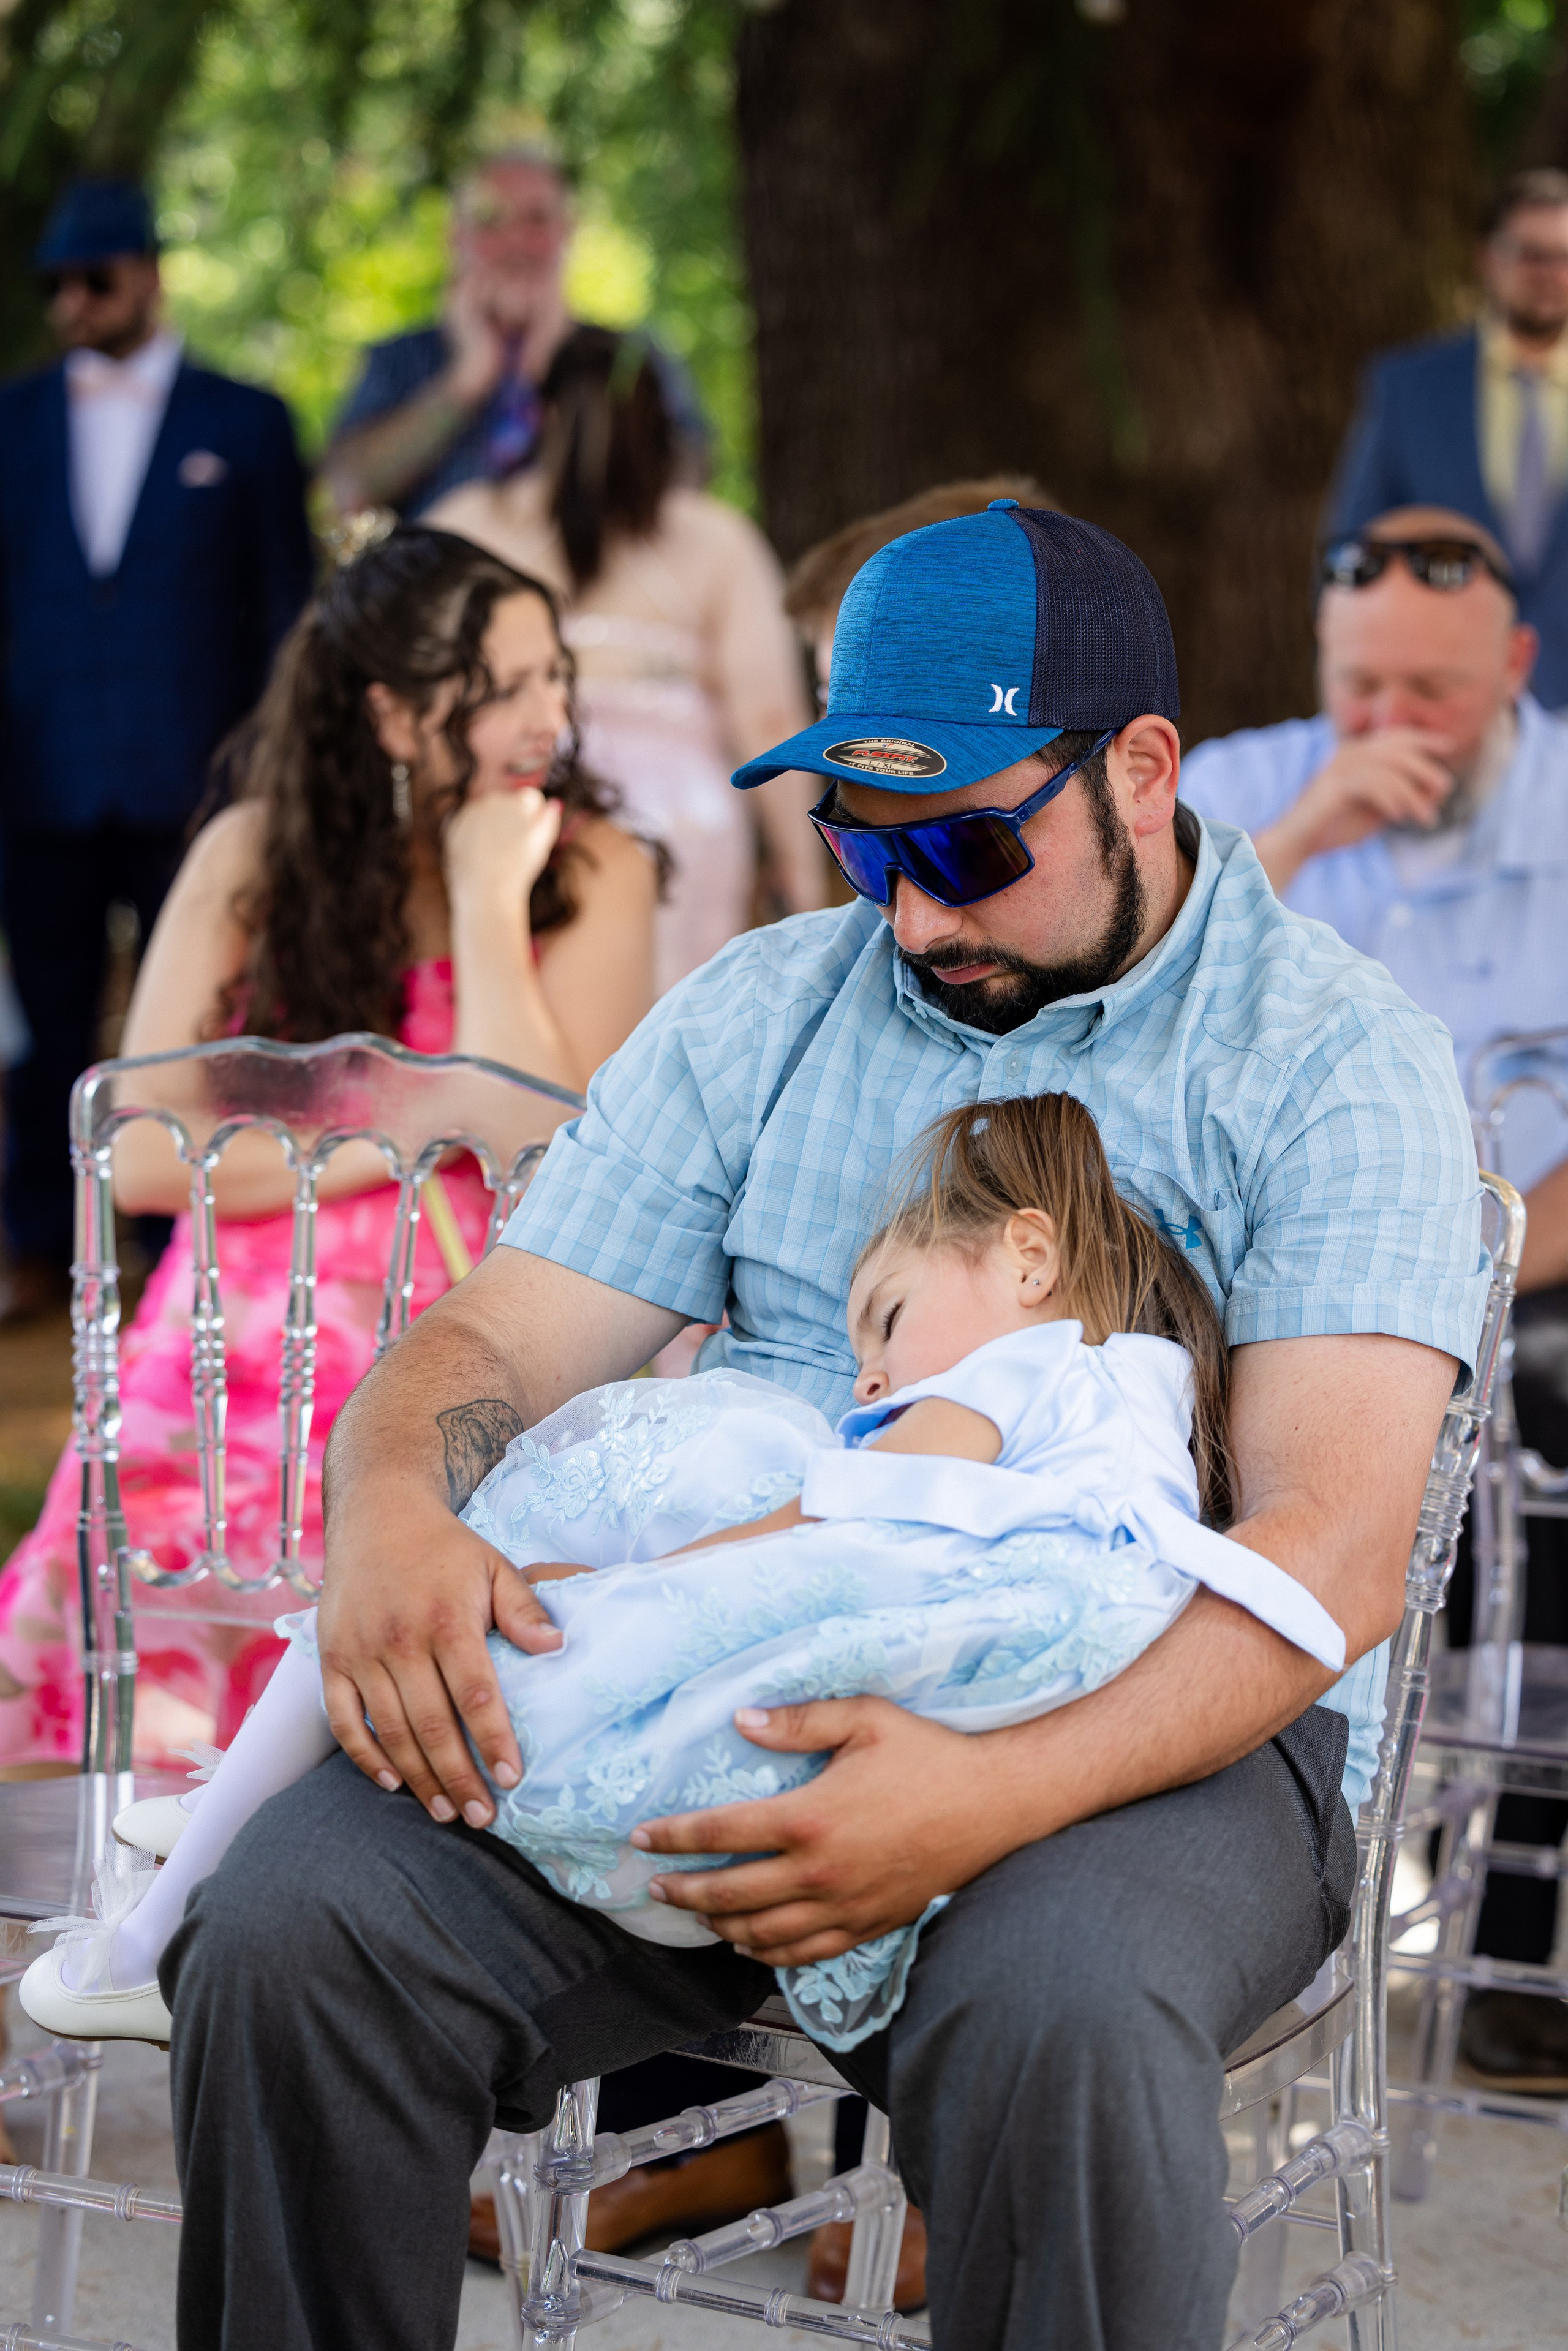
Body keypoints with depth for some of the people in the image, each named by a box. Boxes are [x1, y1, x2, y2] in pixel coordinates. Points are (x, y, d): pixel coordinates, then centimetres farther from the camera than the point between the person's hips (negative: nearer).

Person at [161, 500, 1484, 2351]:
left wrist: (988, 1796, -29)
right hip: (717, 1682, 4)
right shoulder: (760, 1011, 14)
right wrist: (392, 1518, -18)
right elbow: (497, 1338, 8)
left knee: (1055, 2021, -38)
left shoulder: (1337, 1062, -1)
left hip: (1158, 1722, -3)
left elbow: (1333, 1551, -13)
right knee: (288, 1927, -21)